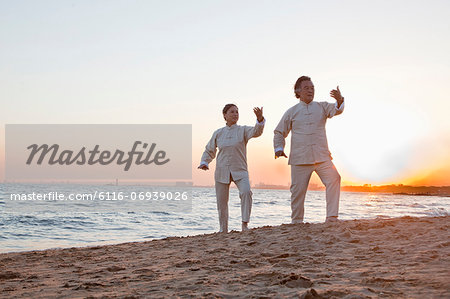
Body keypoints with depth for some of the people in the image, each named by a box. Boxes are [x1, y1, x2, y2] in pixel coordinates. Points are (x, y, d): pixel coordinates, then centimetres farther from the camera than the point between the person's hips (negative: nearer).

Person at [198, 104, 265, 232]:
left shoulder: (243, 130, 2)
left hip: (240, 170, -2)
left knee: (246, 192, -28)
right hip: (222, 171, 2)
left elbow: (256, 132, -19)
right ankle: (223, 230, 19)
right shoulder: (218, 133, 8)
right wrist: (204, 163, 0)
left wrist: (260, 119, -39)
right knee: (221, 202, 4)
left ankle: (245, 224, -22)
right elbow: (209, 150, 19)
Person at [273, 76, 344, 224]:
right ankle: (296, 222, 14)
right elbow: (279, 132, 17)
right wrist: (279, 148, 0)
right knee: (298, 190, -1)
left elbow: (336, 110, -7)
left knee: (334, 179, -20)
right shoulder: (291, 112, 11)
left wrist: (339, 100, -30)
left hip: (322, 156, 1)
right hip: (299, 158, 0)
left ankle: (331, 217, -19)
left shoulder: (322, 107, 13)